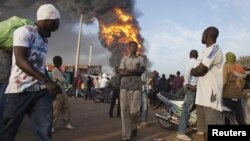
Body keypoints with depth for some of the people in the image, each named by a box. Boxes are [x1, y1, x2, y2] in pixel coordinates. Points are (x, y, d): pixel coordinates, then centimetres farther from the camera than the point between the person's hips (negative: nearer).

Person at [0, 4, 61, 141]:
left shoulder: (45, 39, 17)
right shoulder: (24, 31, -5)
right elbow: (20, 60, -18)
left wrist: (49, 84, 22)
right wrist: (47, 81, -26)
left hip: (41, 91, 6)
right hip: (20, 90, -6)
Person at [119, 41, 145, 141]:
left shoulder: (140, 59, 14)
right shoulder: (124, 59, 15)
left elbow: (142, 70, -4)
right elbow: (121, 72, 2)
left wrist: (129, 70, -13)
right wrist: (135, 72, -8)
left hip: (136, 86, -1)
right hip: (124, 86, 1)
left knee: (134, 111, -6)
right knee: (124, 111, -2)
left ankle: (134, 128, 23)